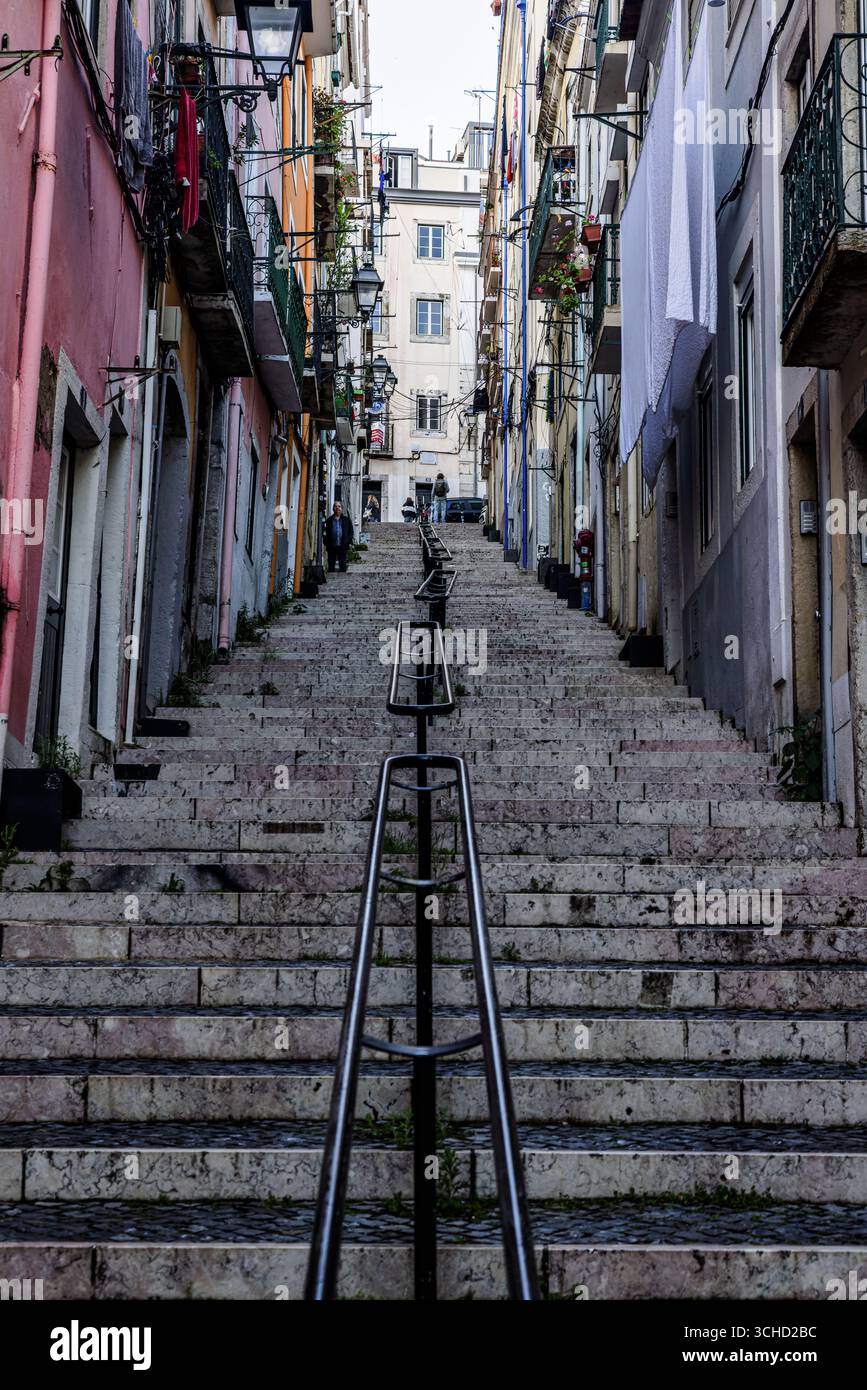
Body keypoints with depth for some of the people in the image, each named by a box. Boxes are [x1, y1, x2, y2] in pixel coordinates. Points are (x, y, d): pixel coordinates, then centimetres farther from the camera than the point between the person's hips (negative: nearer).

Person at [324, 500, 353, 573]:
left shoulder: (346, 520, 11)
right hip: (331, 546, 0)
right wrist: (326, 543, -1)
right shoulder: (329, 520, 12)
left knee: (342, 565, -1)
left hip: (342, 546, 0)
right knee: (331, 565, 1)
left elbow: (350, 532, 11)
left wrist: (349, 542, -1)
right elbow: (326, 532, 10)